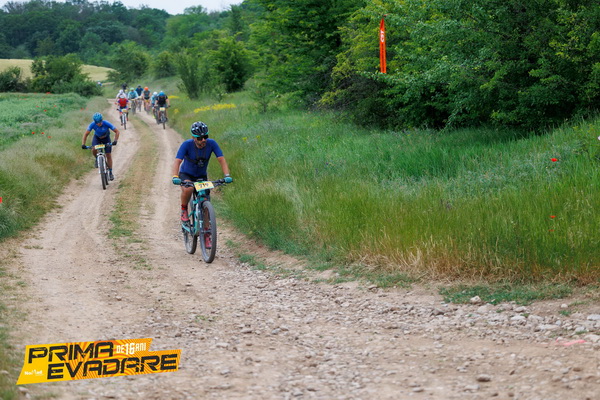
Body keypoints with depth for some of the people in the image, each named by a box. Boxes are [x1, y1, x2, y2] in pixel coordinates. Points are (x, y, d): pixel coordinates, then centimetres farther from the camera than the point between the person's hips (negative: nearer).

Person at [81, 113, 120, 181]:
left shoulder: (106, 124, -34)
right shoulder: (92, 125, -30)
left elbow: (117, 131, -27)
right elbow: (86, 134, -23)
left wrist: (115, 141, -42)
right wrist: (83, 144, -36)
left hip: (106, 138, -1)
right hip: (97, 137, 1)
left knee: (108, 155, -5)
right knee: (94, 150, -29)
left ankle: (110, 173, 8)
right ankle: (97, 159, 5)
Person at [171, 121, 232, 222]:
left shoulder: (211, 143, -20)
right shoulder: (187, 145, -26)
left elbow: (221, 159, -23)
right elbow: (177, 161, -33)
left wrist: (227, 175, -40)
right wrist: (175, 177, -51)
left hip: (201, 176, 3)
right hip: (186, 174, -3)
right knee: (188, 189, -34)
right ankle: (184, 210, -7)